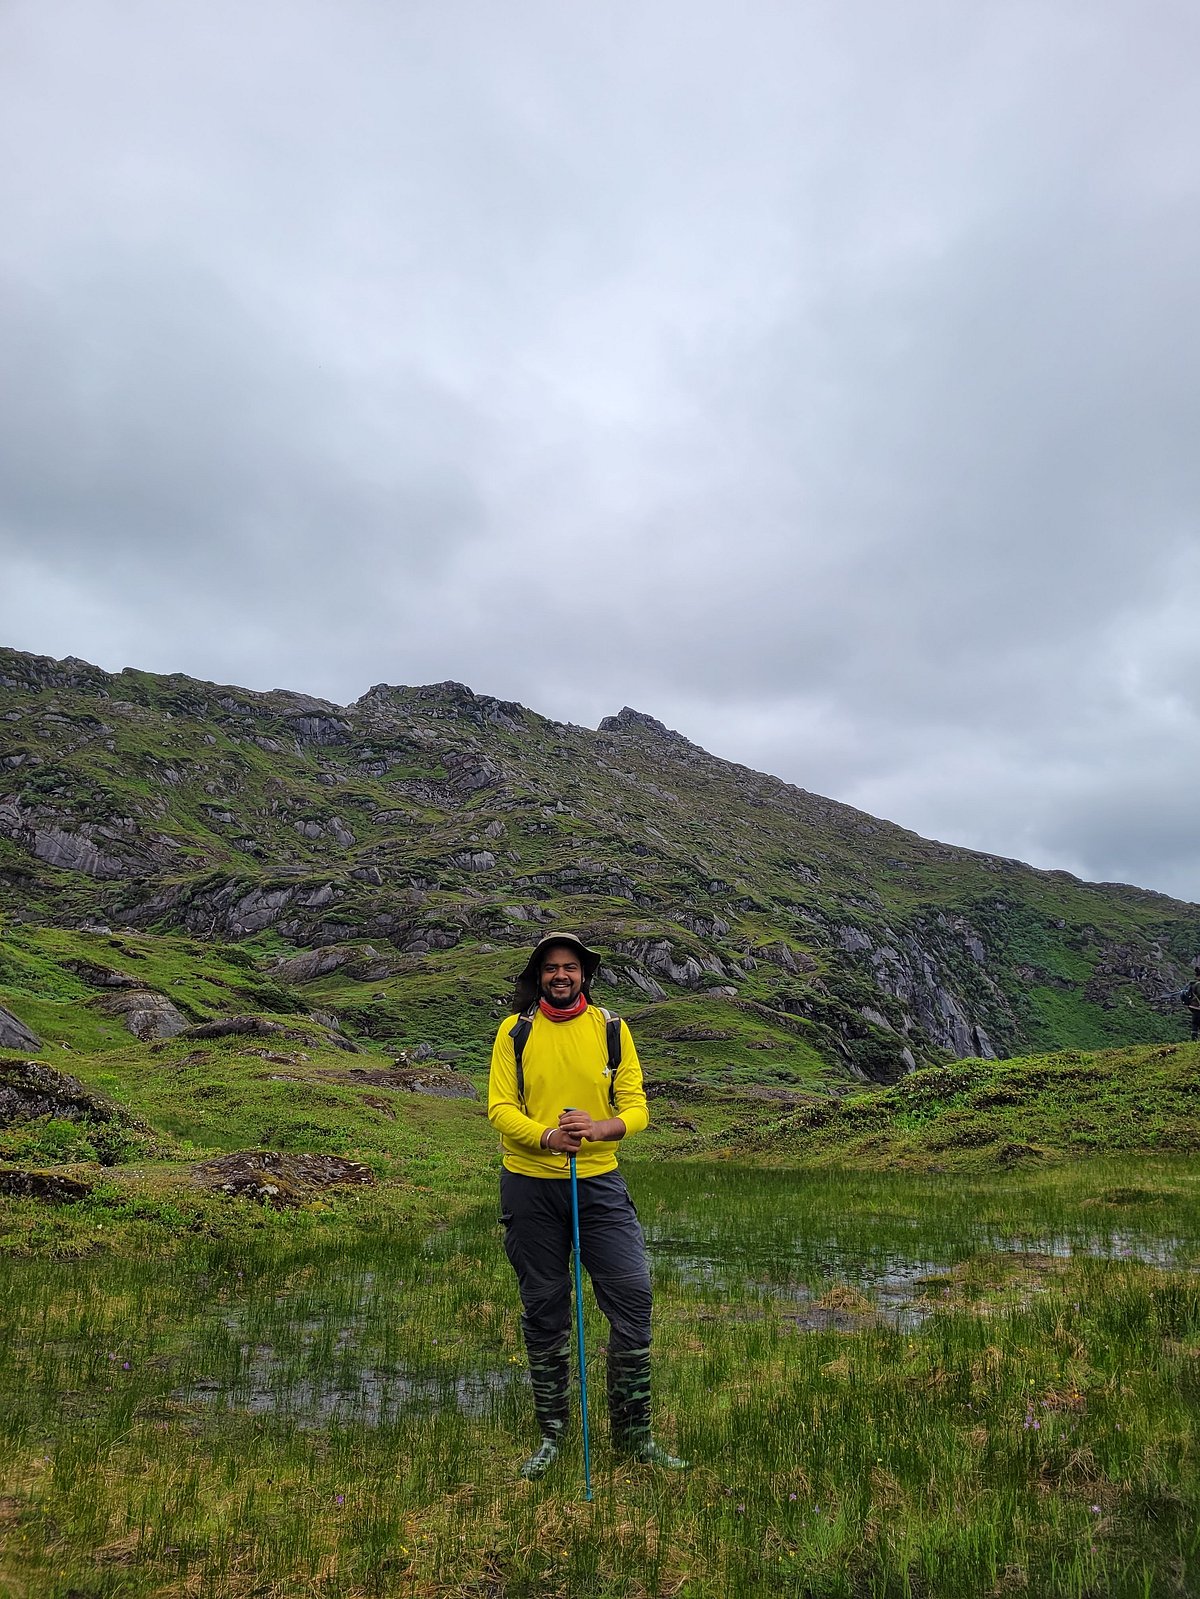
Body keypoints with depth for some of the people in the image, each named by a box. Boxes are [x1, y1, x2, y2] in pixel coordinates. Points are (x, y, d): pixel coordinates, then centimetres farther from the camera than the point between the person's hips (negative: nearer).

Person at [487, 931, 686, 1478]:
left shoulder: (611, 1028, 2)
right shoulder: (515, 1031, 0)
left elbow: (635, 1107, -1)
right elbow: (500, 1107, -5)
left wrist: (599, 1128, -23)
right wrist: (547, 1136, -24)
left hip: (599, 1182, 1)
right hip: (529, 1186, 0)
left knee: (633, 1298, -4)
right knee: (543, 1311, 10)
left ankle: (632, 1433, 15)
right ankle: (551, 1434, 28)